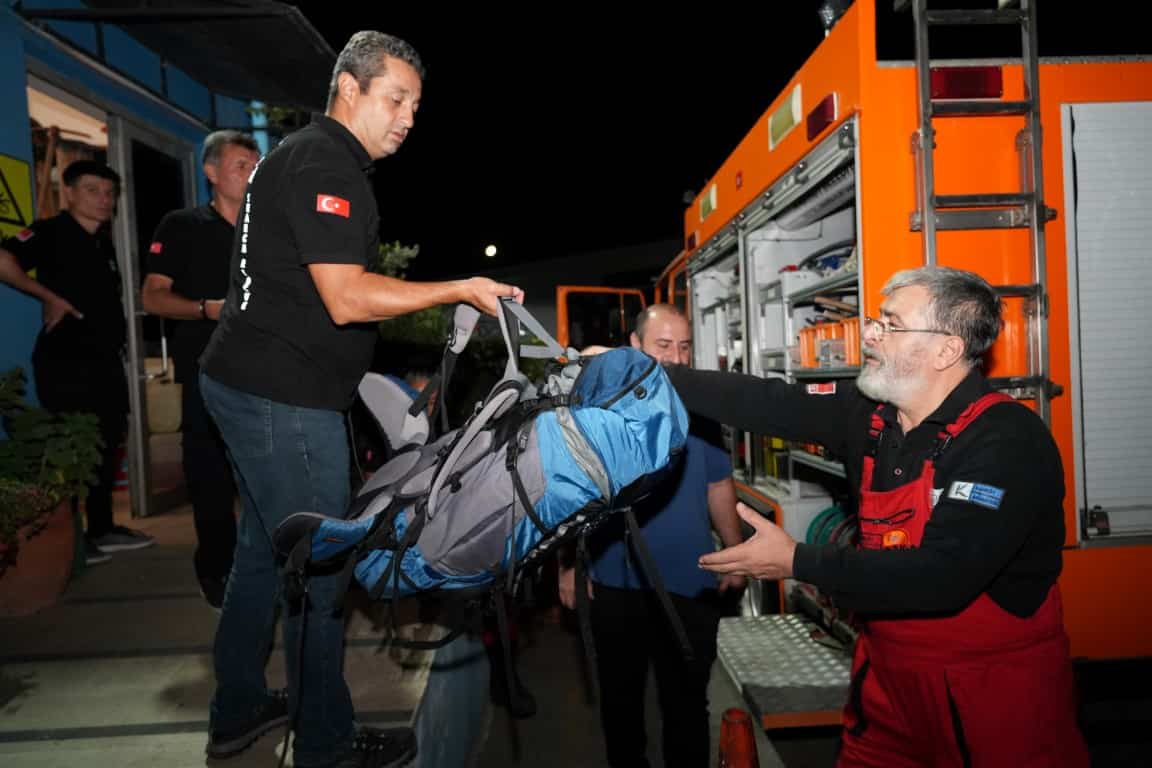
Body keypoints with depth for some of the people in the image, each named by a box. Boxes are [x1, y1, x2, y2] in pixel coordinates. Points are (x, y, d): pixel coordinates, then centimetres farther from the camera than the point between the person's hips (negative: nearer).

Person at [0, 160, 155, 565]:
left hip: (106, 360, 8)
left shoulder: (105, 244, 16)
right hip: (66, 362, -8)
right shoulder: (51, 232, -8)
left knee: (108, 445, 12)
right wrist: (50, 297, -18)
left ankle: (102, 528, 24)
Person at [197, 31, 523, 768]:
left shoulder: (307, 155, 18)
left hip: (252, 384, 11)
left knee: (266, 549, 19)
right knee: (318, 568, 1)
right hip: (285, 399, -11)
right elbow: (347, 300, -24)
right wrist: (460, 288, -19)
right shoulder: (324, 163, -15)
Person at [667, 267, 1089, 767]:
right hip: (886, 672, 6)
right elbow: (762, 402, -2)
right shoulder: (869, 414, -3)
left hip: (994, 688, -5)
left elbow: (942, 575, -31)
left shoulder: (1009, 442, -22)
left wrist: (797, 562, -26)